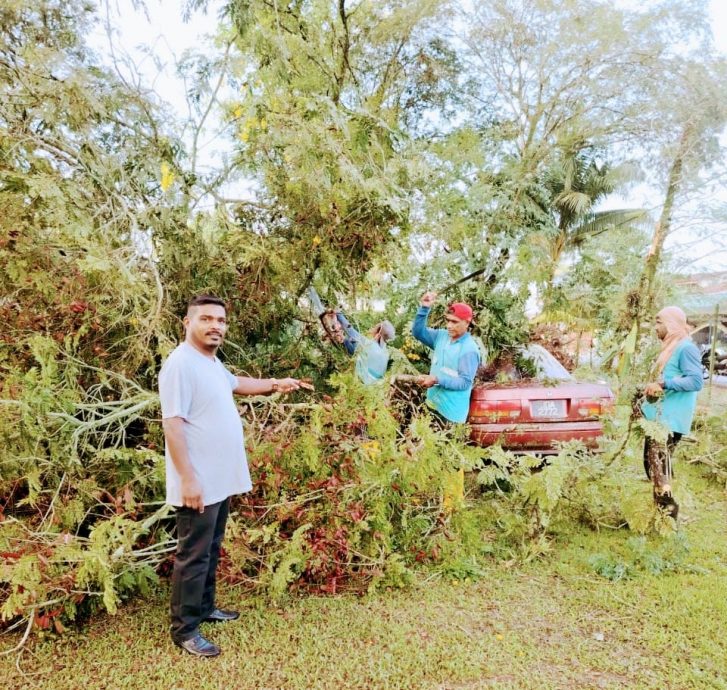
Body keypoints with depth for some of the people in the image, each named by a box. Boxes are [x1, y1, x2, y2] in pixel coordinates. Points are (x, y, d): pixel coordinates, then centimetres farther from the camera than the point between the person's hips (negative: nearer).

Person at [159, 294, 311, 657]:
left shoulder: (212, 362, 10)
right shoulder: (181, 364, -19)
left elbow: (235, 383, 32)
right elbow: (172, 424, -23)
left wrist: (275, 384, 24)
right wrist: (188, 479, -25)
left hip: (220, 479, 10)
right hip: (198, 483, -10)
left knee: (211, 549, 21)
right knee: (194, 555, 3)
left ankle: (205, 607, 37)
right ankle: (184, 629, 17)